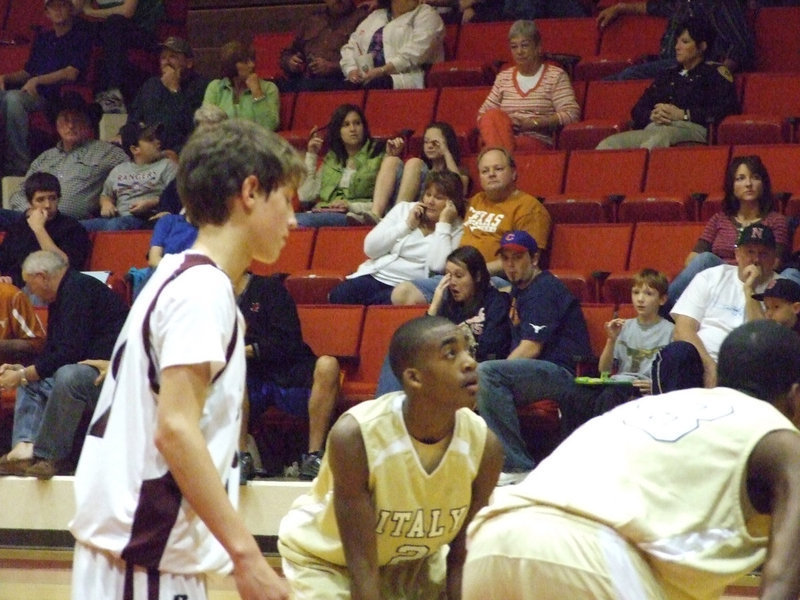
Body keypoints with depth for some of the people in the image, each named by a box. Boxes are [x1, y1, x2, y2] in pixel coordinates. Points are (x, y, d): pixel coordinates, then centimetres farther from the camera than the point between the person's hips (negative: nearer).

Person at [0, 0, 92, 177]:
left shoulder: (80, 36, 6)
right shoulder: (42, 39, 28)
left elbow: (72, 73, -6)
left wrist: (37, 80, -15)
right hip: (32, 93, 6)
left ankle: (19, 164, -33)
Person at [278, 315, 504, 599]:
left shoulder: (484, 445, -24)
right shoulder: (355, 436, -36)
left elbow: (461, 560, -13)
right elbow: (361, 565, -33)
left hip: (414, 559, 5)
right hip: (324, 556, -5)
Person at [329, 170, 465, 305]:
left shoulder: (456, 229, 4)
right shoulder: (404, 209, 13)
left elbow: (438, 266, -14)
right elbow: (370, 249, 5)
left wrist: (443, 224, -9)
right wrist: (407, 224, -1)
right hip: (376, 277, 3)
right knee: (339, 296, -28)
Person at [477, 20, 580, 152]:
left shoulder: (556, 76, 8)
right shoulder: (503, 77, 22)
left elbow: (571, 114, -5)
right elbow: (483, 113, 20)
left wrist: (531, 123, -12)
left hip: (538, 142, -5)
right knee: (493, 116, -32)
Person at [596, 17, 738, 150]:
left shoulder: (714, 73, 16)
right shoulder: (667, 75, 34)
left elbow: (728, 107, -1)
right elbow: (638, 110, 27)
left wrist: (684, 114, -6)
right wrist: (652, 115, 1)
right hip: (653, 128, 6)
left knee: (658, 139, -44)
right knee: (608, 144, -26)